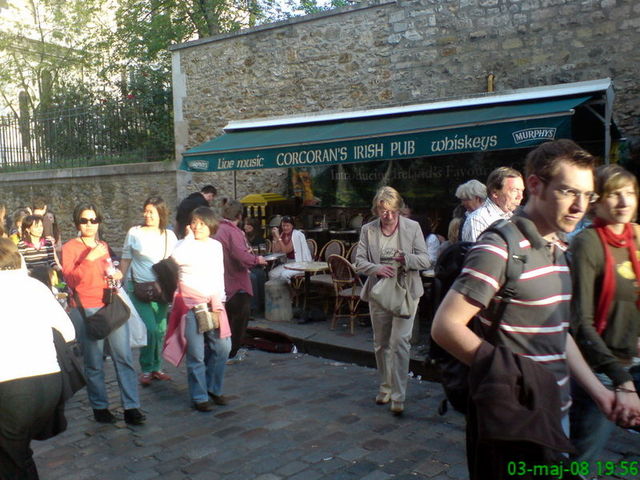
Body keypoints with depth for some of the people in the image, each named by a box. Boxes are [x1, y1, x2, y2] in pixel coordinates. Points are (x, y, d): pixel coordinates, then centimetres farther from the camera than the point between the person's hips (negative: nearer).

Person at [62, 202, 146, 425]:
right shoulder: (70, 248, 0)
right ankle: (99, 407, 15)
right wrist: (89, 258, -21)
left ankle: (131, 407, 2)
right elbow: (71, 279, -12)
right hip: (86, 310, -5)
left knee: (124, 358, -2)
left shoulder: (103, 246, 17)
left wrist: (116, 275, 10)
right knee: (94, 363, -1)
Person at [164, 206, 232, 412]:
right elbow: (177, 257, -26)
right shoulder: (186, 244, -1)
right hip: (190, 304, -5)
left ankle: (213, 388, 25)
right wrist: (189, 236, -13)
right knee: (196, 353, -3)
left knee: (223, 347, 5)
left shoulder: (216, 246, 12)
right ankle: (199, 397, 11)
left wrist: (219, 301, 8)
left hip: (213, 303, 5)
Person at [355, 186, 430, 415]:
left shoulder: (412, 227, -4)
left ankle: (398, 396, -1)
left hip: (406, 292, -3)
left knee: (399, 342, -9)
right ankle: (385, 387, 33)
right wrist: (377, 269, -22)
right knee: (381, 343, 14)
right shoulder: (368, 230, 1)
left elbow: (425, 260, -4)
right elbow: (359, 261, -1)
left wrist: (406, 258, -26)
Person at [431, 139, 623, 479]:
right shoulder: (500, 248, -20)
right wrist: (512, 374, -22)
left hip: (556, 412, 9)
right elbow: (446, 327, -24)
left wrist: (598, 391, 12)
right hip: (514, 421, -9)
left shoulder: (557, 250, 9)